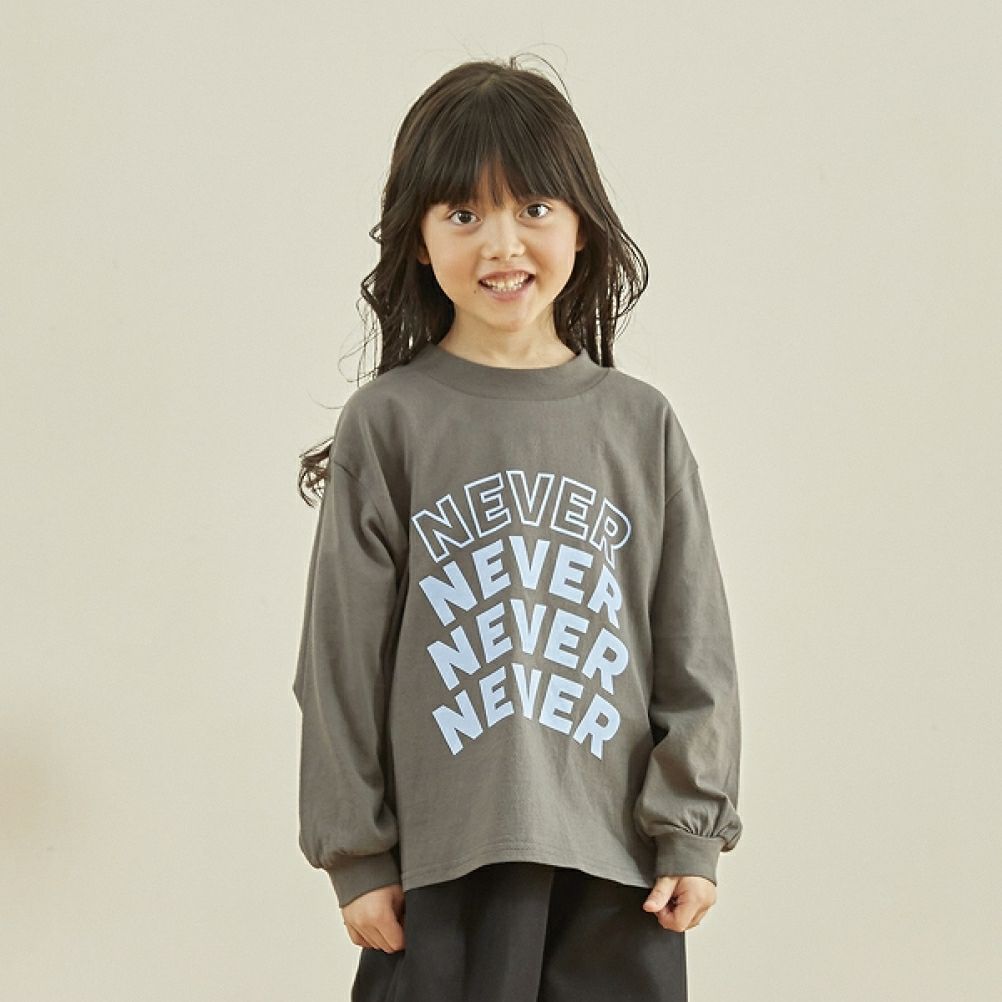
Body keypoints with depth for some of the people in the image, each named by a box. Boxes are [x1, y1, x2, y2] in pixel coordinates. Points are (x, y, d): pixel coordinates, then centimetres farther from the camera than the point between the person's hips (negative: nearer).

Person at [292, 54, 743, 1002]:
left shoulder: (640, 425, 6)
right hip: (442, 859, -2)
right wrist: (355, 854, 1)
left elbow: (694, 647, 7)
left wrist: (692, 832, 3)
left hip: (617, 856, 2)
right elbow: (344, 655, 2)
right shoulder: (387, 424, 1)